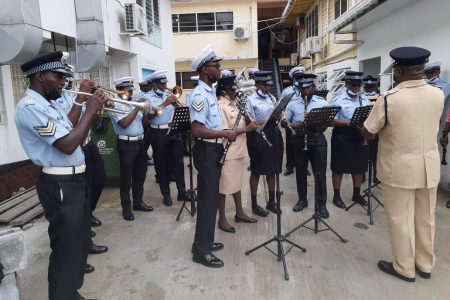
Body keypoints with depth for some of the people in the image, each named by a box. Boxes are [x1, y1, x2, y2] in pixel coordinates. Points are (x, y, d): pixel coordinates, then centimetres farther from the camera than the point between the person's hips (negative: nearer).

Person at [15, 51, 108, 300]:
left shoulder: (50, 104, 14)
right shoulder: (30, 107, -17)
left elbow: (74, 135, 18)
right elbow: (67, 145, -25)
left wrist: (94, 111, 5)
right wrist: (90, 111, -17)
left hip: (74, 180, 10)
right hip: (60, 186, -10)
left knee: (78, 241, 21)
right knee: (66, 248, 1)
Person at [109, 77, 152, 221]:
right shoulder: (115, 105, -8)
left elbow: (143, 123, 16)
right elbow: (124, 123, -22)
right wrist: (138, 107, -17)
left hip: (140, 142, 7)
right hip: (126, 144, -7)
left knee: (140, 173, 14)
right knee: (126, 176, 1)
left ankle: (138, 201, 28)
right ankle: (126, 207, 12)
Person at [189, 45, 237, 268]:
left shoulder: (210, 92, 14)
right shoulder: (200, 95, -18)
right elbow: (197, 130, -26)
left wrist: (225, 133, 9)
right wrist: (225, 133, -22)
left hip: (214, 150, 10)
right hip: (206, 151, -10)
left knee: (210, 198, 16)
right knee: (208, 199, -3)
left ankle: (204, 241, 29)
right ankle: (202, 250, 9)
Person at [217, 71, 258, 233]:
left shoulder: (233, 104, 10)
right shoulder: (220, 106, -18)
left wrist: (248, 121, -1)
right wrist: (246, 128, -21)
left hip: (238, 151, 9)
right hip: (227, 153, -9)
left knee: (237, 183, 19)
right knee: (224, 187, 4)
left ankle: (239, 213, 34)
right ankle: (222, 219, 17)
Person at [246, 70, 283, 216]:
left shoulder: (272, 98, 13)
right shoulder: (251, 100, -5)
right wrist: (263, 123, -23)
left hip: (273, 134, 6)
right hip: (258, 136, -6)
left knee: (272, 170, 13)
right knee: (256, 171, 4)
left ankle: (271, 201, 27)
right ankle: (254, 205, 15)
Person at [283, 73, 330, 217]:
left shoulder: (322, 102, 3)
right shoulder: (292, 102, 4)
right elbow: (284, 121, 2)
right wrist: (291, 125, -20)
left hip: (317, 139, -1)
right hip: (299, 140, 1)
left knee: (320, 172, 0)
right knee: (300, 172, 11)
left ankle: (322, 204, 10)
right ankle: (302, 200, 27)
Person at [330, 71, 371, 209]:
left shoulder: (365, 99, 8)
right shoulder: (338, 100, -8)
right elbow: (332, 120, -13)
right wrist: (348, 123, -24)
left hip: (360, 136, 5)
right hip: (342, 137, -5)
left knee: (359, 166, 13)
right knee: (339, 167, 4)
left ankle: (356, 194, 29)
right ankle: (336, 195, 17)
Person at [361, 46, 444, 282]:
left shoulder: (388, 99, -20)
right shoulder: (438, 95, -3)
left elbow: (366, 133, -10)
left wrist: (384, 124, 8)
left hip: (399, 168, -5)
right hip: (430, 166, 6)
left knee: (400, 219, 9)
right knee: (426, 218, 18)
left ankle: (404, 268, 24)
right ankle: (425, 265, 35)